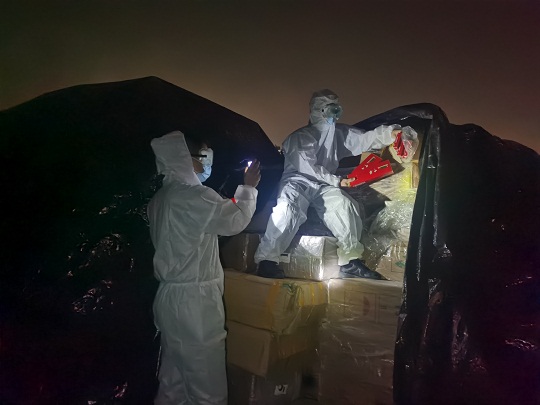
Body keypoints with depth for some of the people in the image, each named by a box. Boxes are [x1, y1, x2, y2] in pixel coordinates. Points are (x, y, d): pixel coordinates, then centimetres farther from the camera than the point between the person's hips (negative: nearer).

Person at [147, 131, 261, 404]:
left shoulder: (160, 198, 12)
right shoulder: (193, 195, -18)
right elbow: (235, 221, -13)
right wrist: (248, 187, 2)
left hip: (170, 297, 9)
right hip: (194, 300, -9)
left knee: (173, 380, 18)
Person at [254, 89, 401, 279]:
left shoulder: (340, 133, 12)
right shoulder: (299, 137, 0)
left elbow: (365, 139, -3)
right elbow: (307, 167, -12)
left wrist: (390, 132, -21)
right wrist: (337, 181, -14)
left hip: (323, 186, 4)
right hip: (298, 181, -4)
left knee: (344, 205, -25)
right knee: (287, 207, -34)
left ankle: (350, 261, -16)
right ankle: (266, 260, -27)